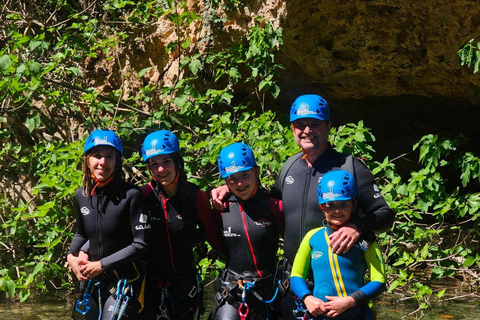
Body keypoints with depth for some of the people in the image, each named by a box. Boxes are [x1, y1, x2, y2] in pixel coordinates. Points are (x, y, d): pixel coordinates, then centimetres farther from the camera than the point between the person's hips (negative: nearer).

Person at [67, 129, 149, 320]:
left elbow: (140, 245, -15)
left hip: (123, 282, -6)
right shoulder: (81, 195, 3)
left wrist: (101, 265, -15)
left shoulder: (130, 195, -15)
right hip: (93, 281, 6)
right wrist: (72, 255, 0)